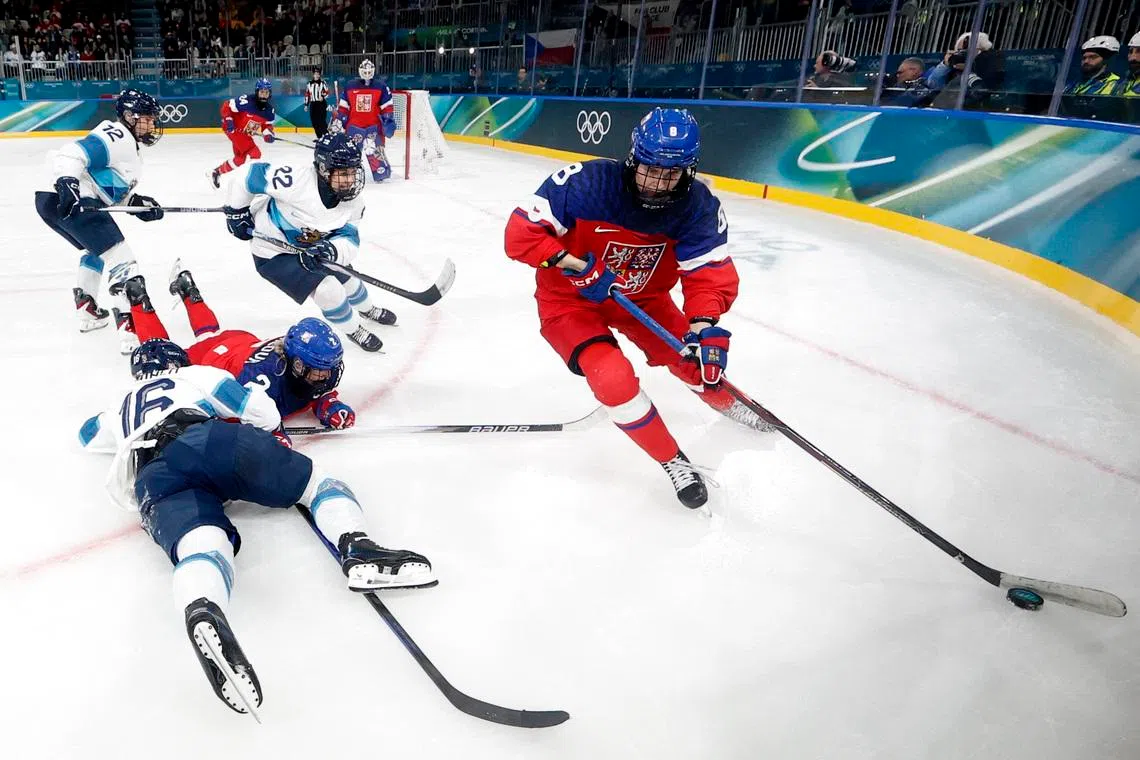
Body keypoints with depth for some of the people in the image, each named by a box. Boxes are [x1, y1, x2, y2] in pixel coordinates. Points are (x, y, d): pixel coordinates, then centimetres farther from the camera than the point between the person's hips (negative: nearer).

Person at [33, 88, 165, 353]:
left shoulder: (129, 146, 25)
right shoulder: (116, 137, -7)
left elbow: (114, 190, 25)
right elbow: (70, 155, -20)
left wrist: (139, 203, 12)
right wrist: (66, 183, -35)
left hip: (53, 204, 11)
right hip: (69, 202, -11)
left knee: (97, 250, 33)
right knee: (120, 259, -14)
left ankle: (86, 311, 41)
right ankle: (130, 331, -24)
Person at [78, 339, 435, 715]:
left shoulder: (121, 409, 43)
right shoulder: (194, 374, 31)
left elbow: (87, 434, 67)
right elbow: (264, 414, 19)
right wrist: (265, 444, 40)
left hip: (154, 481, 2)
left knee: (202, 544, -25)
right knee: (316, 479, 9)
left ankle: (202, 613, -62)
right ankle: (356, 547, -22)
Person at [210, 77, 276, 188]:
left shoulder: (269, 110, -6)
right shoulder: (246, 101, -26)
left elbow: (267, 124, 5)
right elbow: (226, 106, -18)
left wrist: (268, 133, -16)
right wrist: (228, 120, -25)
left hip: (246, 134, 9)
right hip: (234, 129, -9)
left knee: (241, 158, 21)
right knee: (254, 154, -22)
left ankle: (217, 172, 41)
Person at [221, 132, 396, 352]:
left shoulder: (353, 200, -15)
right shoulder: (296, 179, -35)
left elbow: (349, 240, -14)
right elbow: (250, 175, -23)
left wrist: (332, 250, -37)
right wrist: (236, 211, -11)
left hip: (308, 249, 6)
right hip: (273, 253, -6)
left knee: (346, 277, 20)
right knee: (329, 290, -17)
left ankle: (367, 309, 53)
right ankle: (352, 330, 11)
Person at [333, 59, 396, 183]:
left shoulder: (381, 87, 1)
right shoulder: (350, 86, 6)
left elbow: (387, 106, 2)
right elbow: (343, 106, 10)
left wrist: (389, 120, -7)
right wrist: (339, 120, 7)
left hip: (373, 125, -2)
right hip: (354, 125, 2)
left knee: (375, 149, -10)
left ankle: (381, 172, -2)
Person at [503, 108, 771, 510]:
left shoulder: (698, 205, -18)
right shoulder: (587, 183, -29)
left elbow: (711, 270, -21)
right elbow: (521, 231, -25)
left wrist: (704, 322, -39)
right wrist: (574, 264, -34)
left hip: (641, 295, 4)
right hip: (570, 297, -4)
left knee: (699, 358, 5)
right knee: (614, 378, -24)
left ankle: (725, 401, 45)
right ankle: (671, 459, 0)